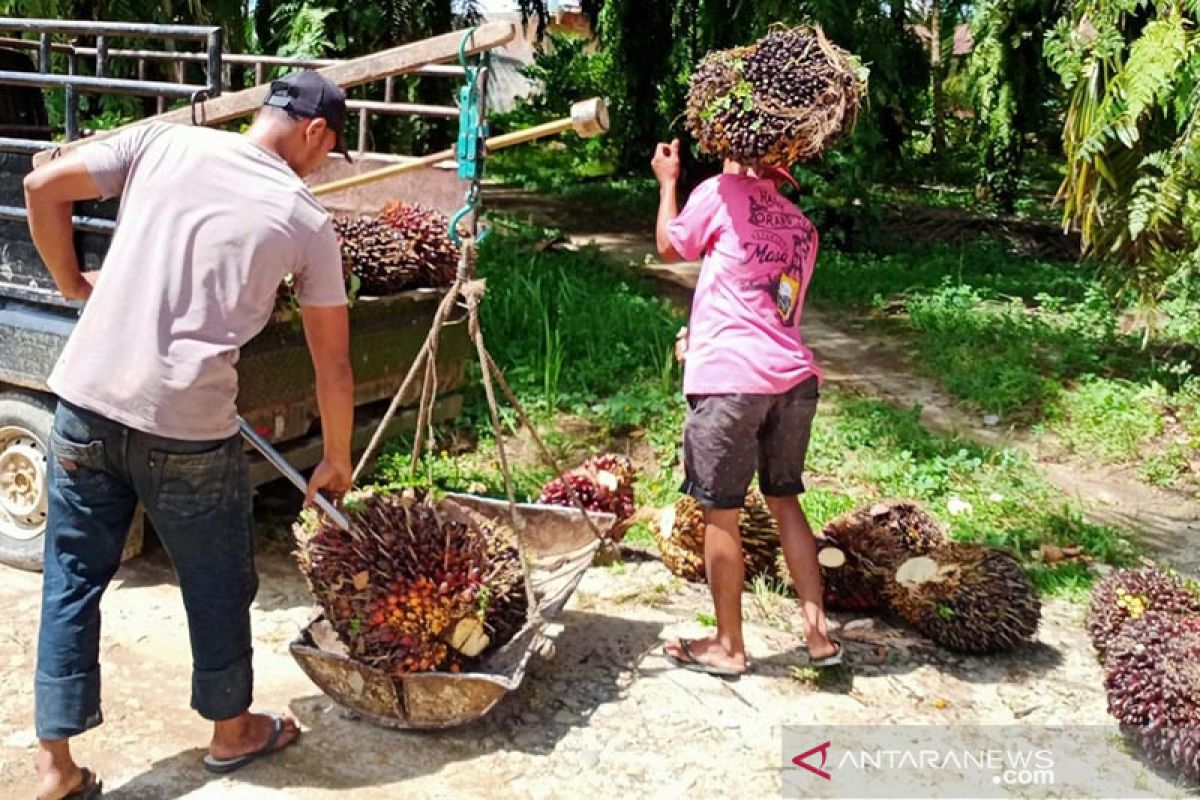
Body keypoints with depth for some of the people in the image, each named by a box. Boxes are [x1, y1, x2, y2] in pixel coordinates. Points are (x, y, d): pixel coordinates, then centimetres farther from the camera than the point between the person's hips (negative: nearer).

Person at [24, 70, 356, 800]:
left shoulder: (161, 140, 6)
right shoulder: (305, 219, 1)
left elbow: (42, 187, 3)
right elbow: (333, 367, 5)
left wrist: (74, 282, 17)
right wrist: (337, 461, 18)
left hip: (86, 402, 3)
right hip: (187, 428, -3)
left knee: (73, 580, 16)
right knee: (218, 585, 18)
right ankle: (232, 730, 37)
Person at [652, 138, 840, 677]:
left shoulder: (721, 193, -1)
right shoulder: (803, 229, 19)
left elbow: (669, 247, 14)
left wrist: (667, 181, 28)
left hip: (729, 382, -6)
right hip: (794, 379, 6)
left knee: (721, 515, 6)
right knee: (785, 501, 18)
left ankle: (728, 646, 17)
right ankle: (817, 633, 19)